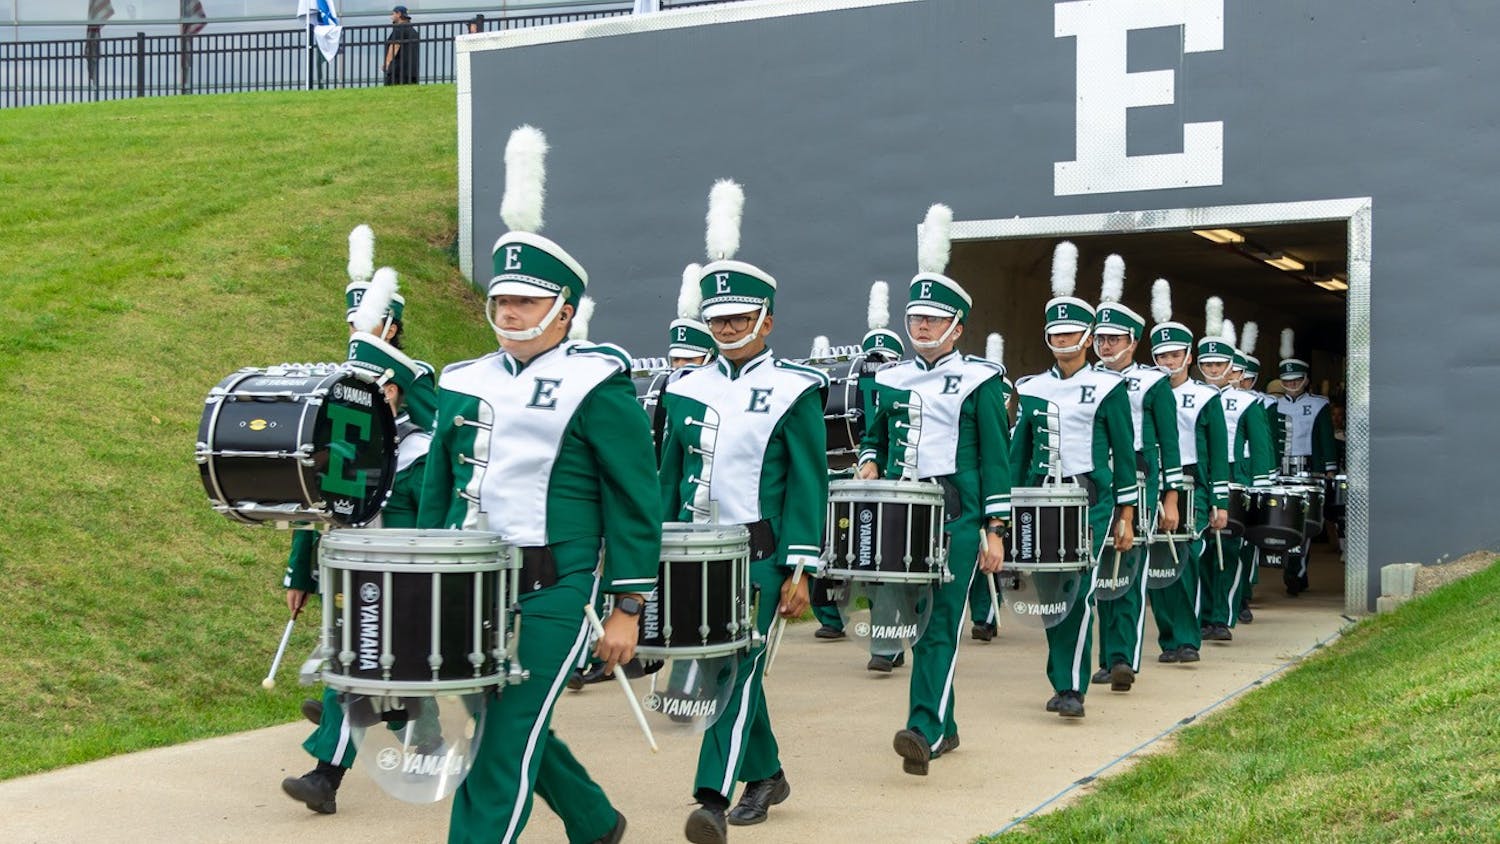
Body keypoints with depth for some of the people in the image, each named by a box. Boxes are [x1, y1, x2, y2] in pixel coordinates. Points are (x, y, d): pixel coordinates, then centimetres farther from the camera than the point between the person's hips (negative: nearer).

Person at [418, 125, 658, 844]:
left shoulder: (596, 385, -7)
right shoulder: (465, 384, 10)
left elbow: (635, 505, -7)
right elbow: (436, 491, 19)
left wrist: (627, 608, -8)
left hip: (550, 593, -7)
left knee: (504, 746, -7)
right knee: (510, 727, 16)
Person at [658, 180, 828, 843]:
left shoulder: (794, 391, -4)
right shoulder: (687, 389, 10)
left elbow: (807, 487, -7)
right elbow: (670, 477, 15)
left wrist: (800, 570, -11)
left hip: (759, 554, -5)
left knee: (738, 667, -12)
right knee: (725, 669, 12)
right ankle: (765, 775, 30)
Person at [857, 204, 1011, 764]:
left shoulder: (979, 381, 0)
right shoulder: (889, 380, 12)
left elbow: (996, 460, -2)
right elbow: (874, 435, 25)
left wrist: (995, 532, -6)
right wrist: (870, 463, 1)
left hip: (957, 517, -5)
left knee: (942, 624, -11)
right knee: (915, 623, 9)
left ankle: (924, 729, -19)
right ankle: (944, 727, 22)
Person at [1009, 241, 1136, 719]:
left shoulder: (1108, 388, 1)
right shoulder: (1032, 389, 10)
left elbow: (1125, 455, 2)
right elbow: (1018, 453, 14)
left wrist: (1125, 518, -1)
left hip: (1091, 500, -4)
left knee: (1079, 592, -13)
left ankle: (1072, 687, -11)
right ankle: (1062, 681, 18)